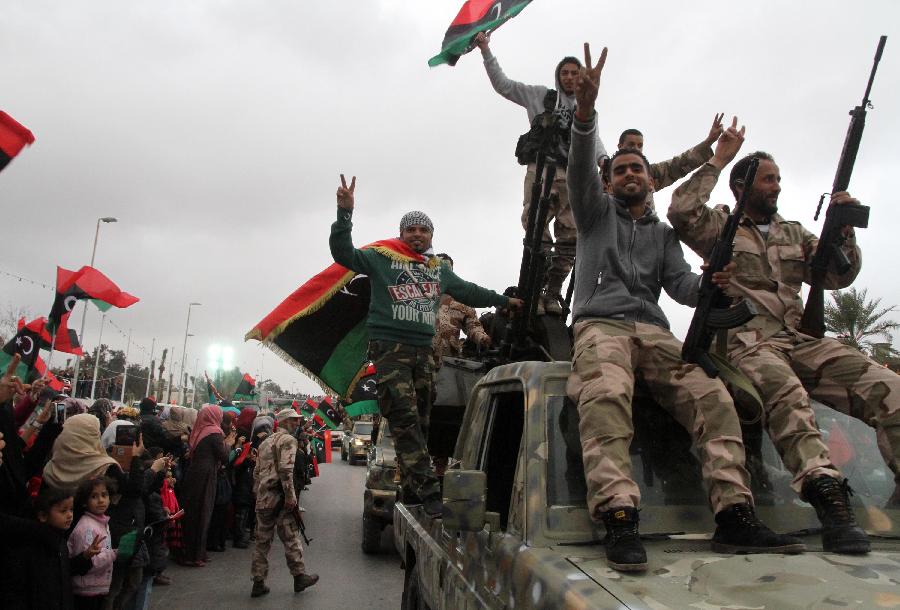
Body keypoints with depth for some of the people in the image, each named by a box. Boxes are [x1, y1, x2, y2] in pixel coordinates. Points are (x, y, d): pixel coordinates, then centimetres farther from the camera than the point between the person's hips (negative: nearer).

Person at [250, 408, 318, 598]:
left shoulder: (266, 442, 21)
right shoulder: (288, 440, -8)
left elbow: (257, 472, 22)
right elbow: (285, 470, -20)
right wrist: (290, 495, -19)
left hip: (262, 498, 8)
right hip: (279, 498, -8)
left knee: (262, 541, 11)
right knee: (291, 538, 2)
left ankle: (258, 583, 14)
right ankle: (299, 576, 11)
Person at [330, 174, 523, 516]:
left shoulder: (439, 269, 21)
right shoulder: (382, 258, 5)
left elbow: (469, 292, 32)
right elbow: (343, 254, -6)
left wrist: (504, 301, 36)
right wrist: (345, 213, -17)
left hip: (423, 351, 6)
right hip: (389, 348, -6)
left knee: (420, 423, 5)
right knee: (405, 420, -15)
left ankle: (412, 490, 14)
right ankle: (428, 491, -18)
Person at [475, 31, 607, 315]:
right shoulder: (540, 95, 19)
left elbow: (593, 139, 10)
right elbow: (503, 84, 15)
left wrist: (603, 160, -12)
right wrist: (485, 51, 7)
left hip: (574, 175, 3)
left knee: (569, 238, -7)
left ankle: (553, 293, -4)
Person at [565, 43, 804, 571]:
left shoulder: (664, 234, 28)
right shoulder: (598, 212, 19)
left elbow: (680, 283, 11)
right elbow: (581, 170, -2)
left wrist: (708, 284, -14)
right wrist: (586, 110, -20)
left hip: (655, 330, 4)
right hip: (600, 324, -4)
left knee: (714, 398, -22)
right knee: (606, 399, -36)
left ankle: (735, 517, -24)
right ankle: (620, 521, -44)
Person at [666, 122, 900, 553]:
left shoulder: (794, 234, 30)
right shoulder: (720, 228, 13)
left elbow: (840, 277, 28)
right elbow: (681, 212, -8)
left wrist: (845, 230, 11)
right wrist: (718, 160, 0)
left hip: (804, 342, 6)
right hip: (748, 344, -5)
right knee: (786, 392, -40)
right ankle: (826, 492, -51)